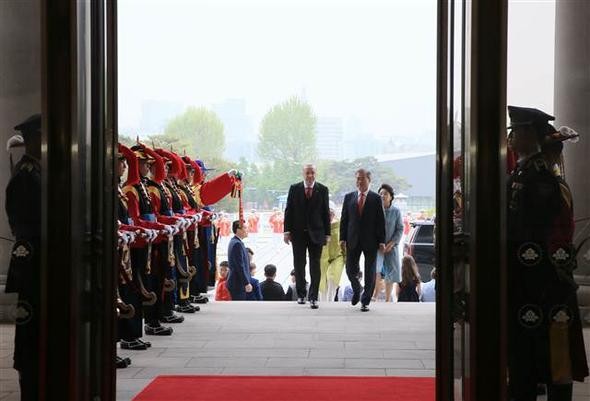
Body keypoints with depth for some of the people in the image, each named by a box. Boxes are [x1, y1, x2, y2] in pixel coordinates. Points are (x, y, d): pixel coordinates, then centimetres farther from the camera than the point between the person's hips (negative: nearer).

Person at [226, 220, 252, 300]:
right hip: (238, 284, -10)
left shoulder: (234, 242, 13)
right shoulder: (237, 244, -19)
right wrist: (247, 283, -19)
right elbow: (240, 266, -22)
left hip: (235, 282, 10)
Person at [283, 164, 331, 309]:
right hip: (298, 233, 1)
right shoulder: (294, 189, 4)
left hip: (316, 233, -1)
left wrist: (327, 234, -2)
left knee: (315, 266, -2)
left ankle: (313, 297, 1)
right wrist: (287, 231, -3)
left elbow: (326, 212, 2)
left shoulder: (322, 190, 2)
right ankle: (301, 295, 22)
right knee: (299, 265, 9)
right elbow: (289, 211, 4)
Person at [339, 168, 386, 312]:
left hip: (370, 241, -2)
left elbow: (381, 221, -1)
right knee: (350, 270, 3)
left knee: (370, 273, 2)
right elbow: (344, 219, 7)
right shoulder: (349, 197, 7)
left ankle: (365, 302, 11)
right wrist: (342, 238, -1)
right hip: (353, 241, 2)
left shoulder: (376, 198, 1)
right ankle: (356, 290, 32)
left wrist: (381, 241, -6)